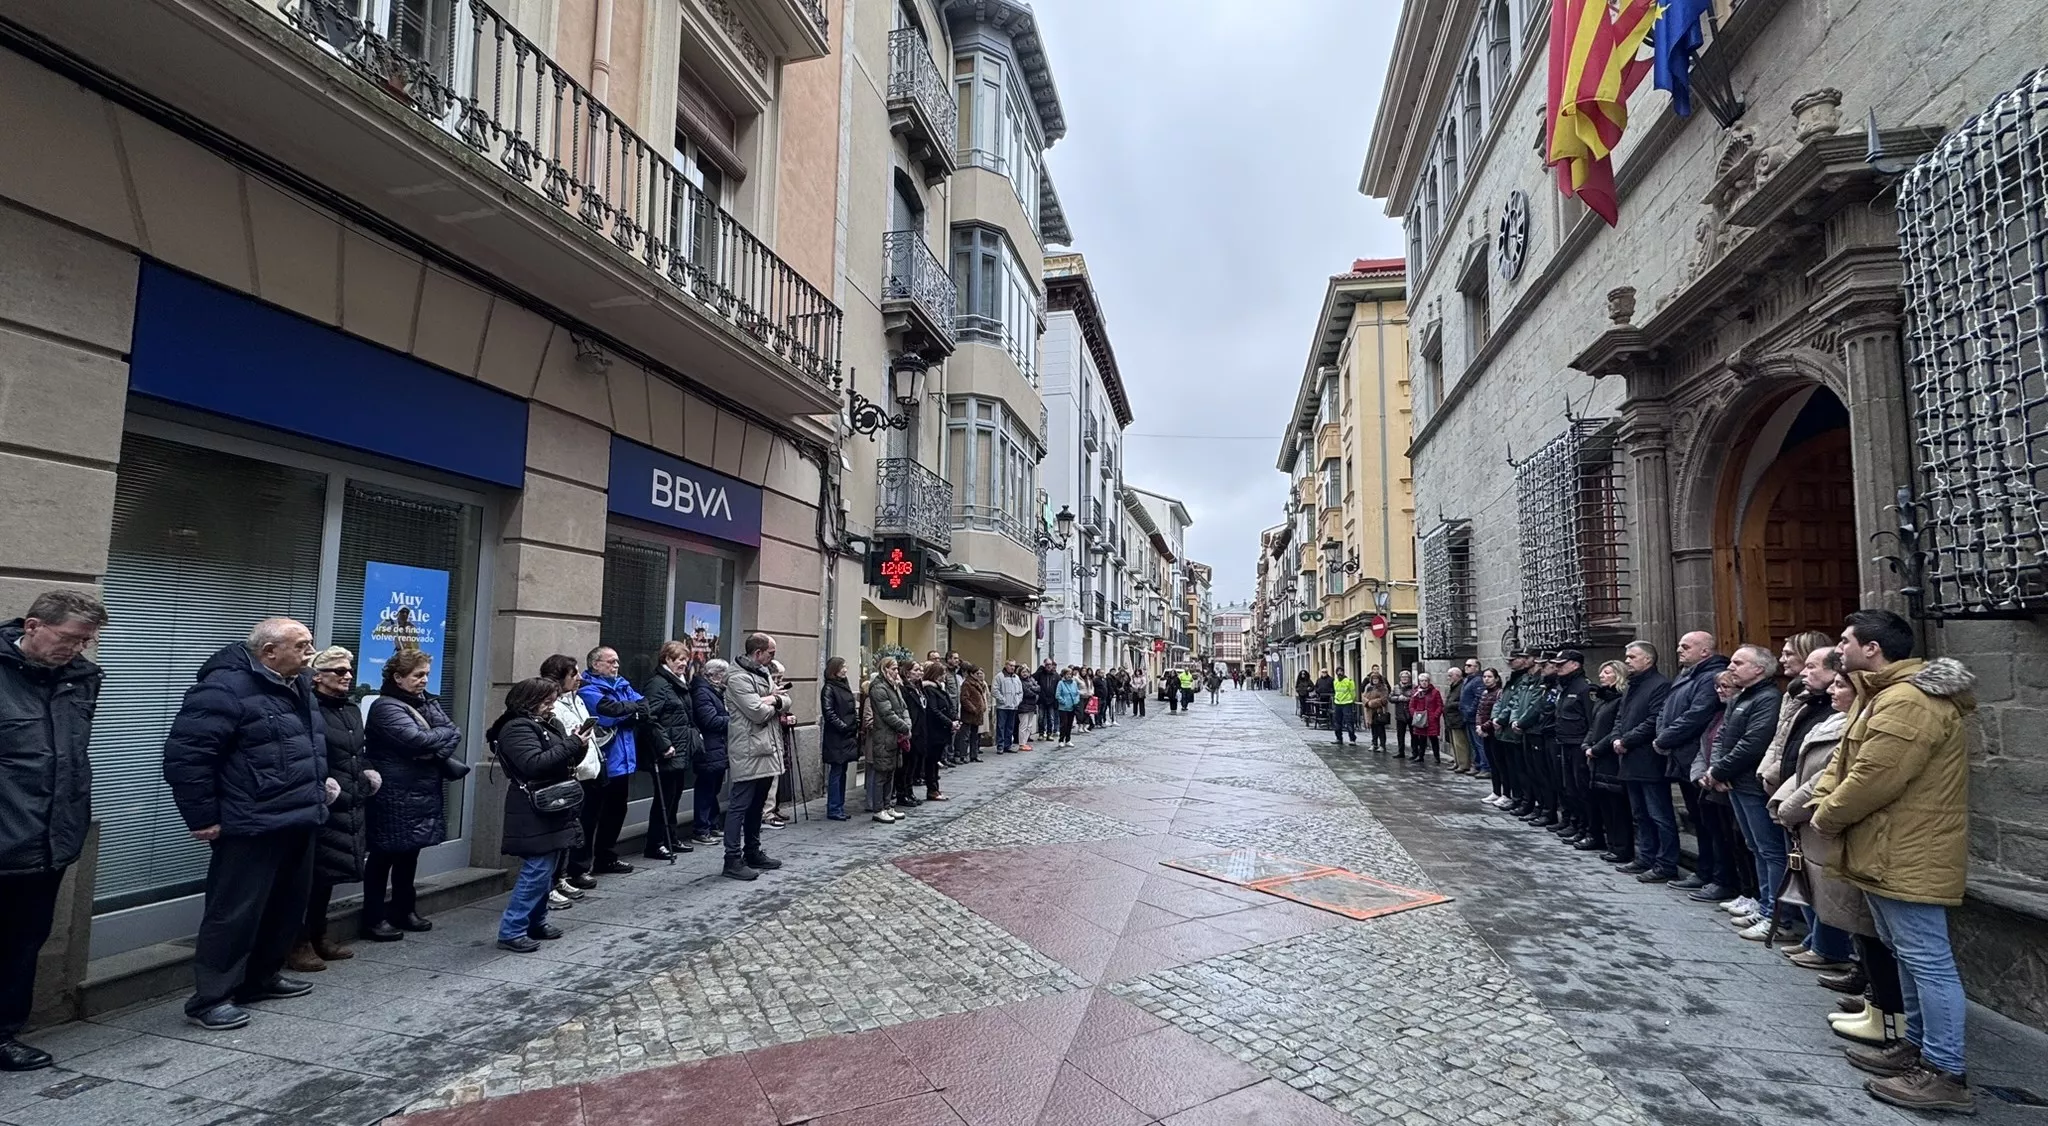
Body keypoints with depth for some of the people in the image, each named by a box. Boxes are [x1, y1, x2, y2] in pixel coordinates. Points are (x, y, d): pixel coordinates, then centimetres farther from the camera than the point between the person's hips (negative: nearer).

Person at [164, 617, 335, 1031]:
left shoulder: (298, 686, 14)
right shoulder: (228, 687, -16)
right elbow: (185, 753, -18)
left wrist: (319, 781, 18)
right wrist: (202, 817, -16)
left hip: (298, 822, 9)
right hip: (252, 826, -9)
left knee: (288, 904, 17)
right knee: (234, 913, 0)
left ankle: (261, 978, 32)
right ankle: (211, 998, 12)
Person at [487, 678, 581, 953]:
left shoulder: (549, 725, 15)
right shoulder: (517, 728, -13)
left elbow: (566, 761, 19)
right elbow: (535, 764, -26)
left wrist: (577, 747, -2)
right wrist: (572, 744, -21)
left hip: (553, 809, 10)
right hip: (535, 814, -10)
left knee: (545, 871, 15)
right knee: (537, 872, -8)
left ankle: (537, 922, 26)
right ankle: (511, 931, -1)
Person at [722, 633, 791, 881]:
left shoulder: (764, 674, 16)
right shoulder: (738, 678, -14)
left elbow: (786, 702, 13)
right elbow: (759, 714, -22)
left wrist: (774, 701, -9)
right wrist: (775, 704, -2)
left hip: (767, 751, 9)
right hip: (749, 754, -9)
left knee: (757, 806, 17)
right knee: (740, 806, -4)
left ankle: (753, 852, 27)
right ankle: (733, 860, 1)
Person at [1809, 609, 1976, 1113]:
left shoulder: (1906, 703, -23)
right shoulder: (1882, 696, 15)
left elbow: (1872, 781, -25)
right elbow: (1844, 761, 16)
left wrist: (1828, 818, -10)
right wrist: (1821, 801, -2)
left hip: (1909, 856, -11)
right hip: (1891, 851, 11)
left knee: (1926, 959, -3)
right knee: (1908, 954, 19)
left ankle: (1947, 1073, 5)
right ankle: (1918, 1045, 30)